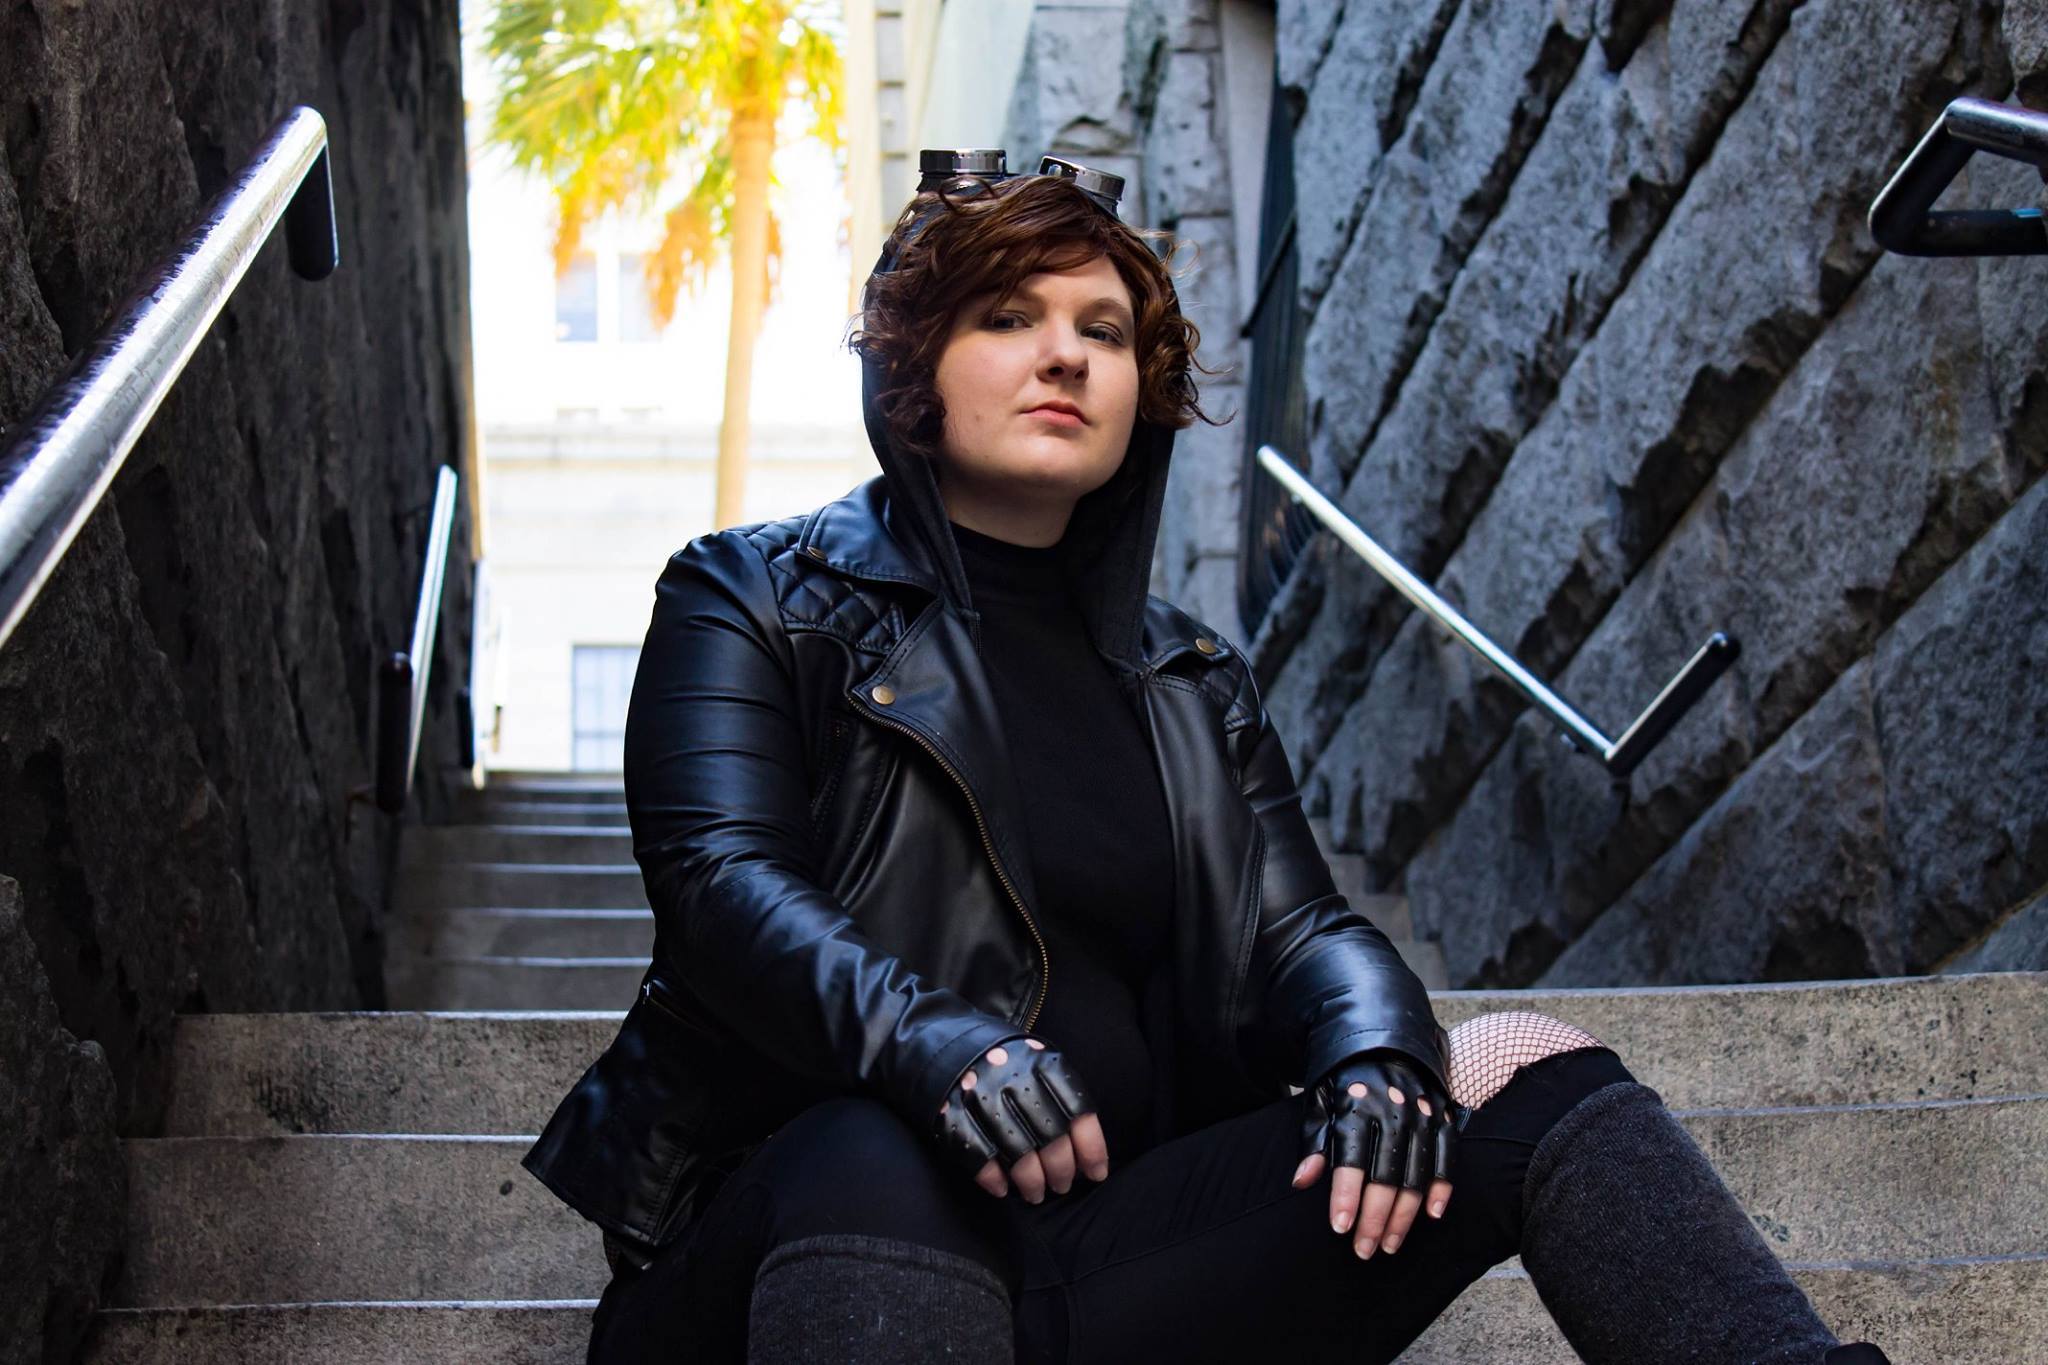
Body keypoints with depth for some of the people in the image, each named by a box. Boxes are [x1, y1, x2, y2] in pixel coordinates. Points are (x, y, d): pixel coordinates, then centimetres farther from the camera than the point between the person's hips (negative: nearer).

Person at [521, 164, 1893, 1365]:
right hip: (811, 1233, -4)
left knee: (1519, 1069, -12)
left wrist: (1377, 1052, -16)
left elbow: (1301, 925, 10)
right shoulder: (754, 599, 8)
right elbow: (719, 876, -8)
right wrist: (923, 1041, -30)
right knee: (873, 1167, -40)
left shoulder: (1194, 680, 23)